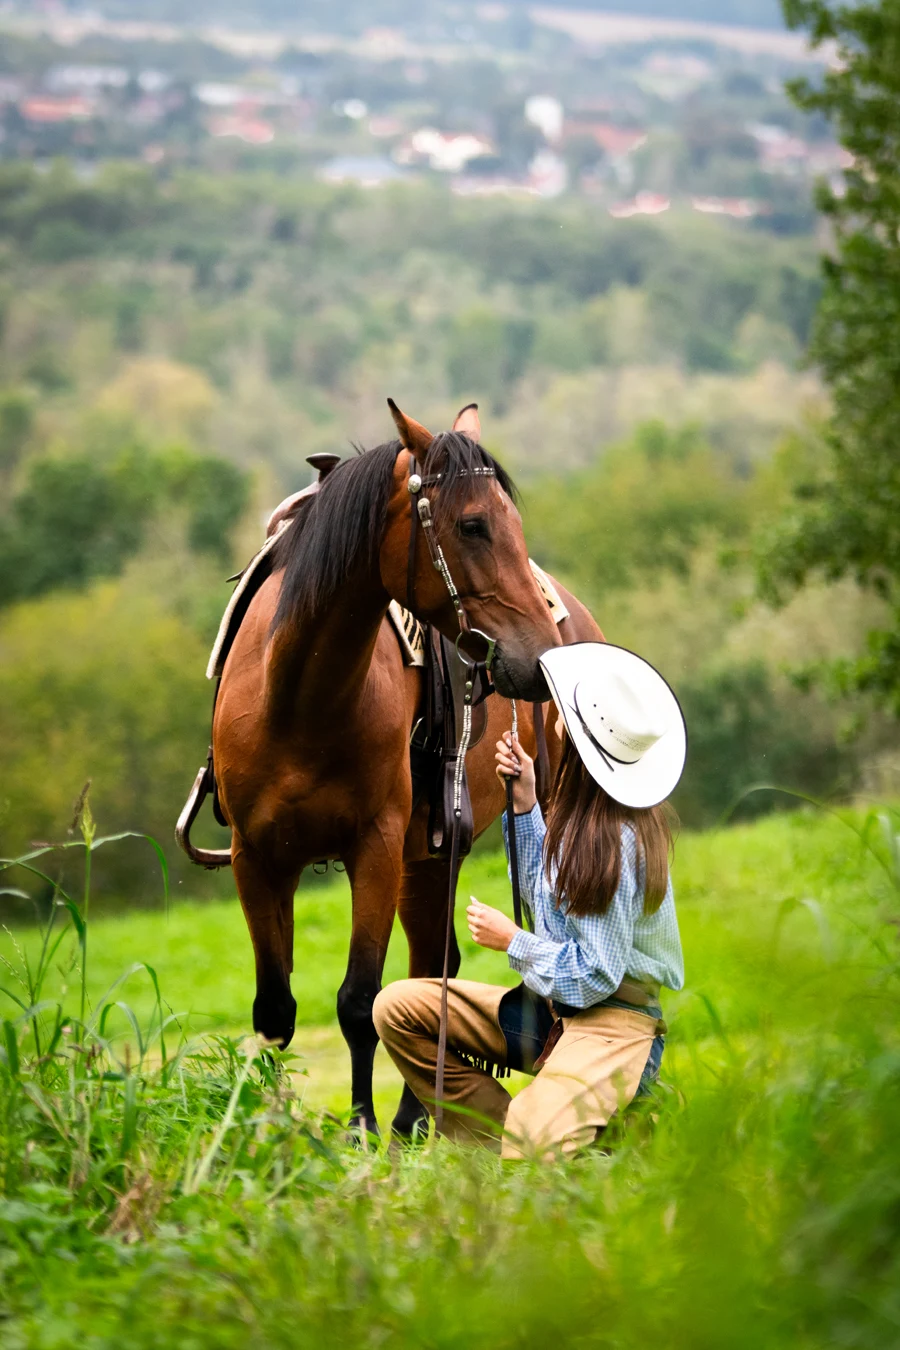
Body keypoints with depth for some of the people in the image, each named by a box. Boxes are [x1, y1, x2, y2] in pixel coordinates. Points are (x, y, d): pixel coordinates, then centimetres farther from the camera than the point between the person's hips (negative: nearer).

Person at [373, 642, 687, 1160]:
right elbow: (545, 895, 18)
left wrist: (512, 941, -7)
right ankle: (496, 1135, 4)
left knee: (530, 1144, -33)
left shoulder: (616, 841, -23)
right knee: (398, 1007, 1)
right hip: (550, 1008, 10)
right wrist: (525, 802, 7)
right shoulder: (583, 811, 3)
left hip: (611, 1020, -9)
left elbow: (595, 976, -19)